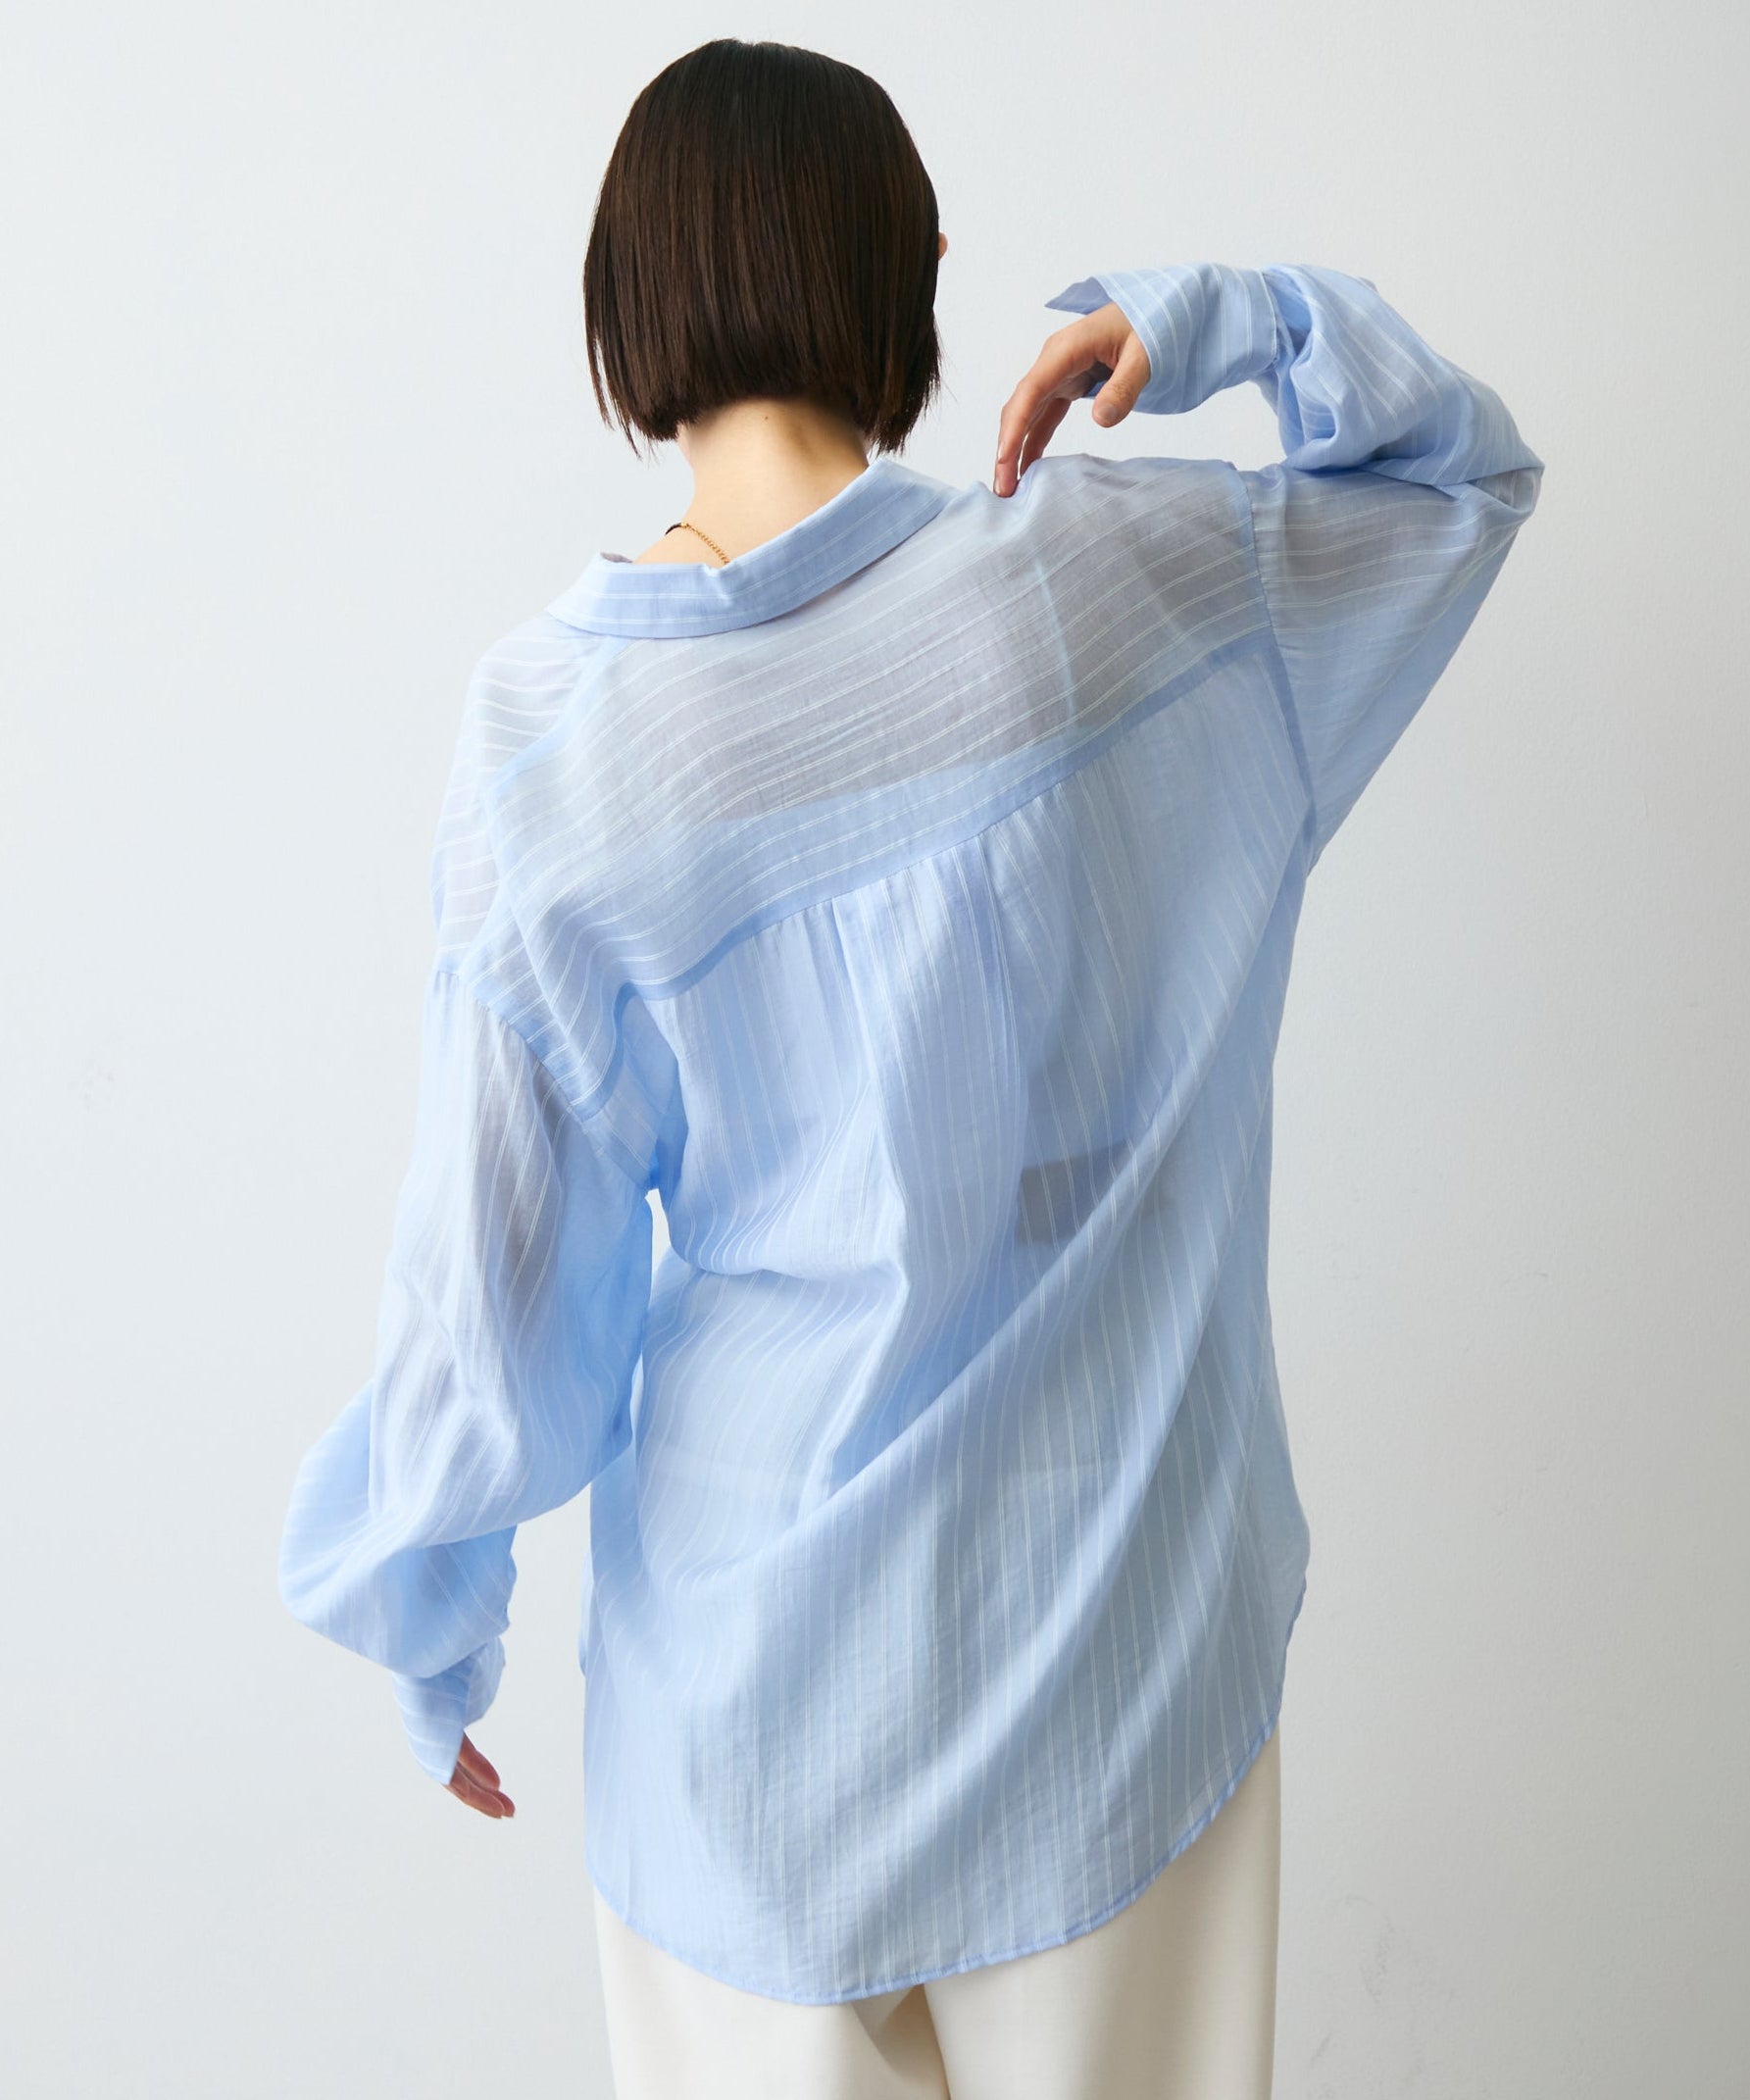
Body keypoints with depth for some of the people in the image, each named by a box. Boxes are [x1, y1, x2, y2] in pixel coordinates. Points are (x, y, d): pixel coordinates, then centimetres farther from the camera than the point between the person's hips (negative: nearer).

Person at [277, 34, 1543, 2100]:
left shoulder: (542, 731, -15)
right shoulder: (1117, 570, -13)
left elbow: (493, 1302, -9)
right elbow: (1466, 467, 9)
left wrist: (426, 1627, 7)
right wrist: (1210, 317, -7)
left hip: (757, 1664, 0)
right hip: (1124, 1613, 1)